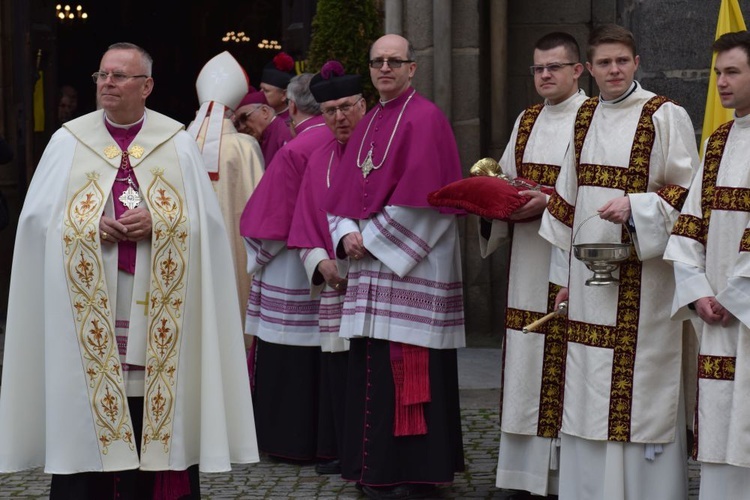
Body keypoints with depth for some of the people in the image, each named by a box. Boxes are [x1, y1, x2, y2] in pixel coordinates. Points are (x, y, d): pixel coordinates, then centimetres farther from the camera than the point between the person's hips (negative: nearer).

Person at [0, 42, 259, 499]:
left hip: (157, 306, 0)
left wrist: (156, 222, -14)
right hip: (88, 308, 0)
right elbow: (40, 219, 3)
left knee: (154, 410, -1)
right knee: (86, 416, -1)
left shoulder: (178, 144, 5)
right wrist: (93, 226, -12)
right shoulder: (69, 141, 6)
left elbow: (203, 221, 2)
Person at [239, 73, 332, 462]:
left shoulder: (293, 153, -16)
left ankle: (293, 440, 7)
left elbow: (274, 219, -13)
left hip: (294, 270, -6)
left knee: (290, 360, 2)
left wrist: (256, 258, 2)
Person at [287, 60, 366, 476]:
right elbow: (304, 230, 13)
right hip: (335, 286, 4)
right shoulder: (318, 161, 13)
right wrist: (323, 263, -4)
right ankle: (340, 452, 15)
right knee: (338, 373, 5)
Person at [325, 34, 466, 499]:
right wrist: (347, 234, -3)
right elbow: (343, 190, 16)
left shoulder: (425, 119, -7)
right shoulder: (368, 124, 17)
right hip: (369, 264, 8)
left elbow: (419, 195, -16)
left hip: (412, 265, -8)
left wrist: (372, 237, -13)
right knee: (371, 366, 9)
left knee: (405, 367, -7)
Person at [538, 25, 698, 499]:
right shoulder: (585, 118, 13)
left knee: (641, 385, -3)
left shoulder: (665, 117, -6)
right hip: (589, 273, 6)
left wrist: (635, 206, -22)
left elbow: (688, 193, -7)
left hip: (642, 276, -6)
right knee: (588, 388, 9)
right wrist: (564, 273, 15)